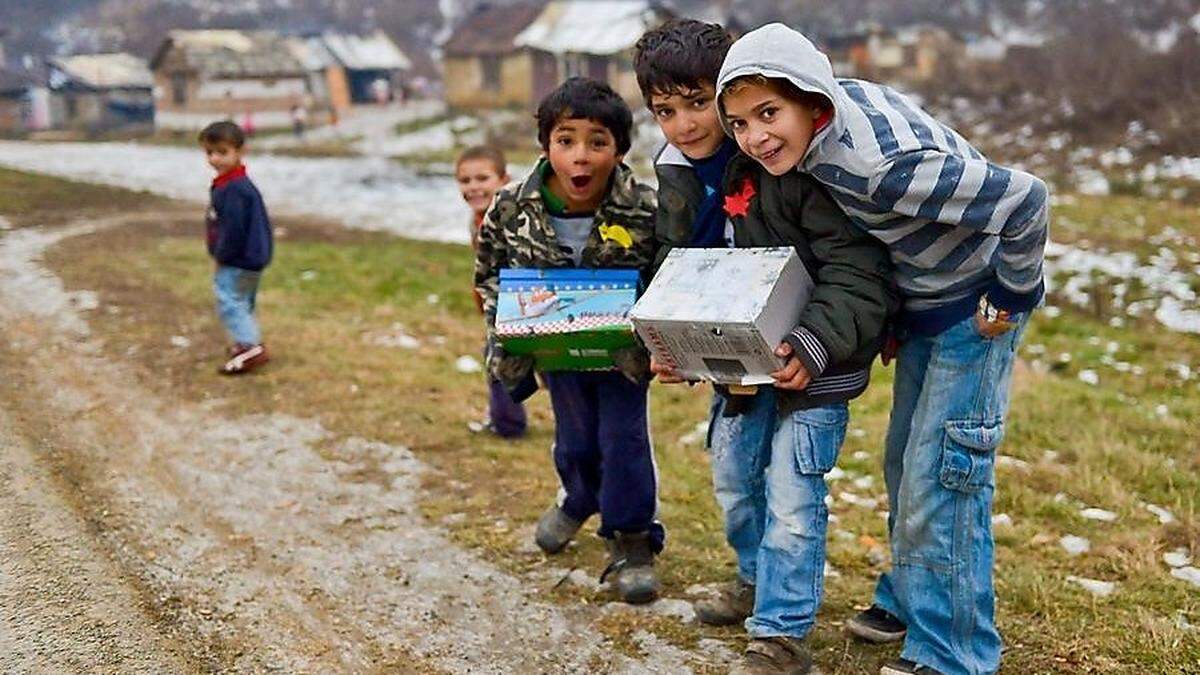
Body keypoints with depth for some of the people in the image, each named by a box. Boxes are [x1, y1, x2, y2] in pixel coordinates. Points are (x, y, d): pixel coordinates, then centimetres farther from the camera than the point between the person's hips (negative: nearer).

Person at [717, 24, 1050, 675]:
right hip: (923, 299, 9)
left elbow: (1023, 198, -35)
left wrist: (1013, 297, -20)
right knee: (904, 460, 20)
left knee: (941, 477, -6)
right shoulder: (836, 100, -11)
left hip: (974, 306, -9)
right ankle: (907, 599, 38)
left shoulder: (879, 163, -37)